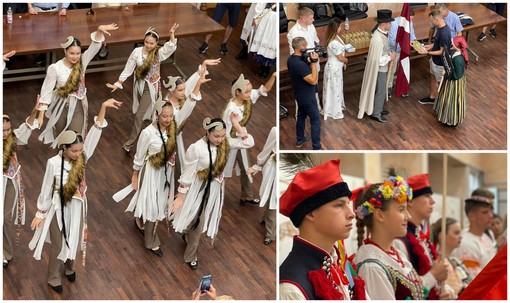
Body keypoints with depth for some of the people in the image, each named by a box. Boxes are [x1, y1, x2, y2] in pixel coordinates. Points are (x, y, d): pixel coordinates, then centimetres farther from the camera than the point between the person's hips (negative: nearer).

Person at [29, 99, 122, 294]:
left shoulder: (82, 158, -14)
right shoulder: (54, 163, -23)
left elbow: (94, 133, -24)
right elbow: (46, 189, -11)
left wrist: (103, 107, -34)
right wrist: (40, 213, -5)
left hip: (77, 207, 4)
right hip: (59, 208, -4)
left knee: (74, 241, 24)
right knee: (59, 244, 14)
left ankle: (69, 267, 53)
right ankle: (53, 278, 37)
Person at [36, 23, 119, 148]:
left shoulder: (82, 62, -11)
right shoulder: (55, 68, -17)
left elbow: (95, 47, -25)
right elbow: (46, 91, -12)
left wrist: (100, 30, -46)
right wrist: (41, 115, -12)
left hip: (78, 107, 1)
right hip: (61, 107, -1)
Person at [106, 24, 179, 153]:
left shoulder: (159, 53, -17)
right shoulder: (137, 52, -11)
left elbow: (171, 47, -36)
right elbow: (128, 69, -4)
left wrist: (172, 34, -51)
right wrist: (117, 84, -6)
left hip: (151, 87, -3)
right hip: (139, 85, 3)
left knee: (139, 115, -3)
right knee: (146, 111, 19)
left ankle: (130, 143, 8)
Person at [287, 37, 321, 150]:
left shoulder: (291, 59, -4)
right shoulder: (300, 64, -34)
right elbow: (314, 81, -30)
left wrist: (309, 62, -10)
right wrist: (313, 62, -30)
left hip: (299, 95, 9)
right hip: (307, 97, -9)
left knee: (301, 116, 25)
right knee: (316, 121, 2)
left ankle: (300, 140, 41)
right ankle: (316, 148, 7)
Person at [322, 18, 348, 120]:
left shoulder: (336, 37, -3)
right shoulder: (334, 43, -33)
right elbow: (340, 57, -22)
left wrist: (343, 62, 10)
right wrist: (346, 61, -1)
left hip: (337, 67, 9)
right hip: (334, 68, -9)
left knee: (337, 87, 25)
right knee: (334, 88, 8)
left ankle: (338, 105, 45)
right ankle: (334, 111, 24)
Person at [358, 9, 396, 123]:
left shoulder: (382, 33, -3)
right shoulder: (377, 39, -33)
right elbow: (378, 60, -29)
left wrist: (390, 56, 1)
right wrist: (390, 57, -16)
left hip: (383, 68, 9)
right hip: (379, 69, -9)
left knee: (381, 90, 23)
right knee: (380, 91, 6)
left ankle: (378, 109, 39)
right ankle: (376, 113, 22)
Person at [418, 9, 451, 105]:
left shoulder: (444, 34, -35)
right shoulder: (440, 27, -5)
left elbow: (442, 52, -27)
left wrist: (427, 52, -23)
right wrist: (431, 46, 3)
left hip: (440, 63, -10)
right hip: (434, 59, 10)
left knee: (440, 83, 10)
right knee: (433, 78, 25)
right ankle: (432, 97, 44)